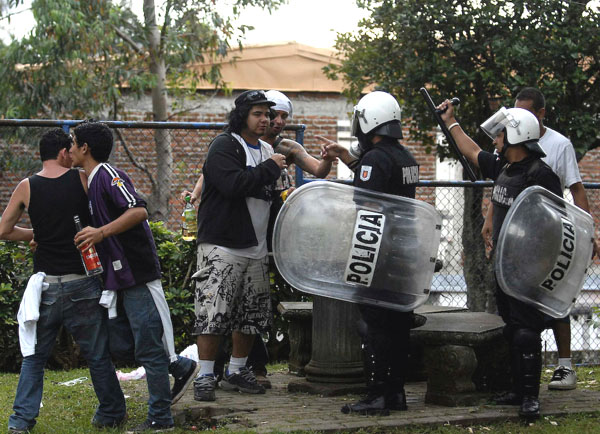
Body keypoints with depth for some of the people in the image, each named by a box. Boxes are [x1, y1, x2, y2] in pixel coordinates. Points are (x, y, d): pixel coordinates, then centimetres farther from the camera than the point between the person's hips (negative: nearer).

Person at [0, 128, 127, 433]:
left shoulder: (26, 187, -1)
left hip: (46, 284, 1)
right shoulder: (82, 179, -4)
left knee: (34, 356, 12)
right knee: (98, 355, 11)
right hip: (82, 283, -1)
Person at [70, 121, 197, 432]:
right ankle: (181, 367, 25)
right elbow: (91, 226, 28)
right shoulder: (92, 182, 17)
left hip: (137, 274, -10)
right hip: (120, 277, 10)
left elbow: (138, 211, -26)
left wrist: (101, 232, -30)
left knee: (147, 347, -4)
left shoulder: (108, 175, -13)